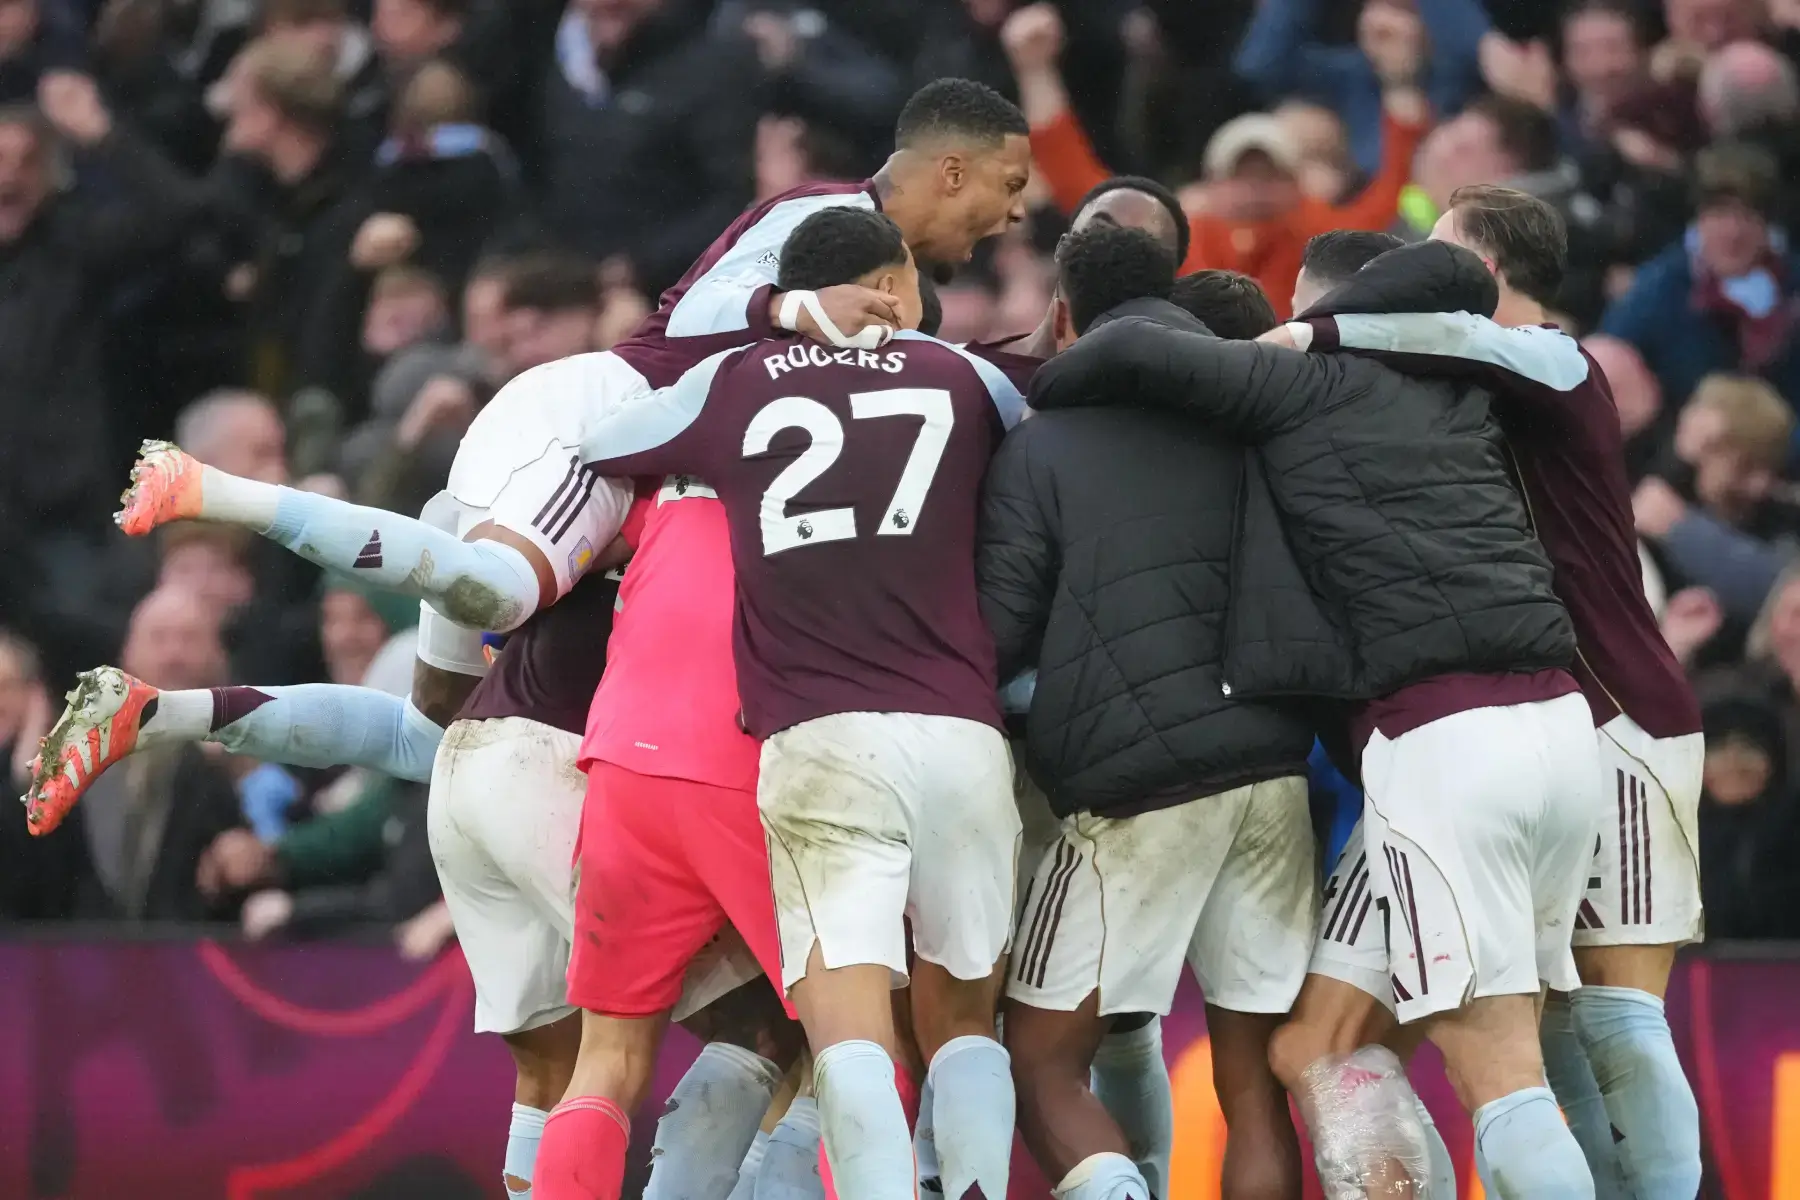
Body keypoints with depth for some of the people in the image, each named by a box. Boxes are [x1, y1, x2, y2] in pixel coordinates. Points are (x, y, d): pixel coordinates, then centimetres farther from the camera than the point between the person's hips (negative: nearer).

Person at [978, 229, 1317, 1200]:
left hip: (1136, 787, -4)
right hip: (1274, 773, 4)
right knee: (1253, 1077, 8)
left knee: (1041, 1058, 5)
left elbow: (998, 635, -2)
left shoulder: (1040, 446, 2)